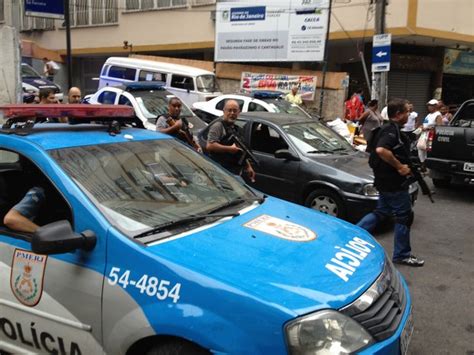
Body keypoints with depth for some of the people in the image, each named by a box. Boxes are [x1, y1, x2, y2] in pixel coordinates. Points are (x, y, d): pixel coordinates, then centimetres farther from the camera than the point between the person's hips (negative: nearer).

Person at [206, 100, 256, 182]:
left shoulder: (235, 128, 22)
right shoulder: (218, 125, -8)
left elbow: (241, 152, 29)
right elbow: (209, 146, -21)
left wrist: (248, 167, 23)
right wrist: (230, 149, -17)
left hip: (236, 172, 9)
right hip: (221, 171, -9)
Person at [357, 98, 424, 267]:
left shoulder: (389, 129, 14)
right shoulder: (392, 130, -18)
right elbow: (381, 150, -35)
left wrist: (403, 167, 17)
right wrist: (400, 167, -26)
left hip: (385, 181, 10)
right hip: (393, 183, -10)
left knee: (381, 213, 19)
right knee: (404, 216, 2)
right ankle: (402, 254, 14)